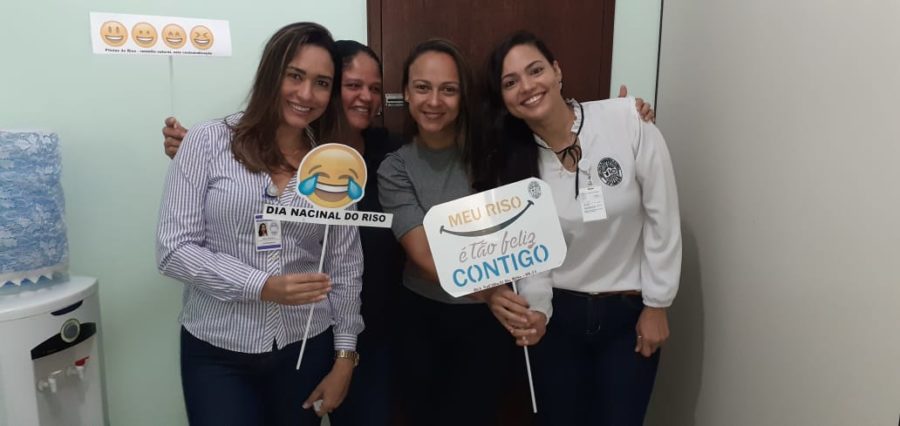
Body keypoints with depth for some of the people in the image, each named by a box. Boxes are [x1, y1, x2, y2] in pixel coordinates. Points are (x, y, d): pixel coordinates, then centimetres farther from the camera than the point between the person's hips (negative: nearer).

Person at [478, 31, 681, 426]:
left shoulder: (628, 122, -14)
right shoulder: (510, 161, -6)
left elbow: (662, 219, -9)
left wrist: (656, 305, -6)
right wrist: (535, 310, -20)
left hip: (629, 312, -1)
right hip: (558, 314, 2)